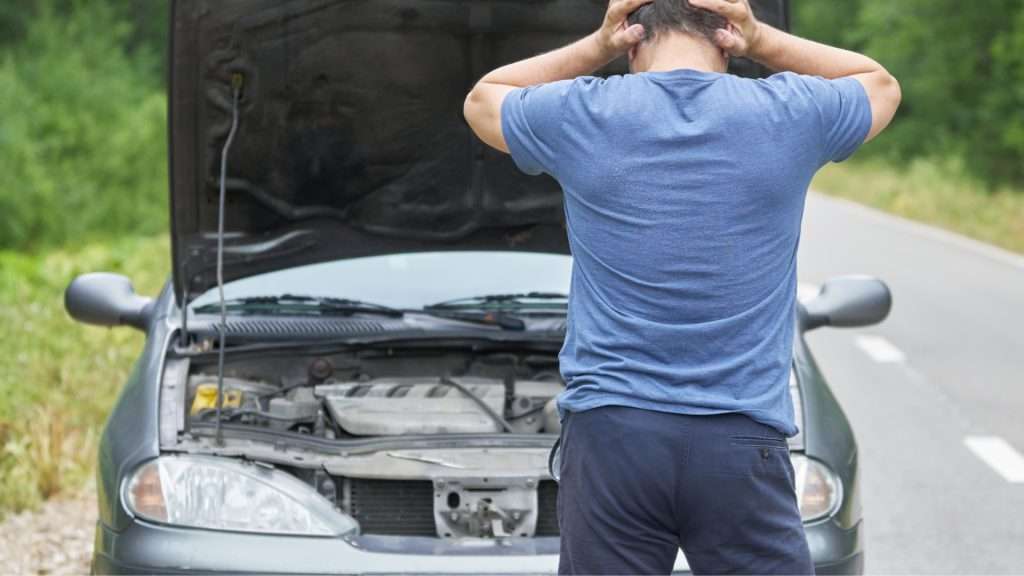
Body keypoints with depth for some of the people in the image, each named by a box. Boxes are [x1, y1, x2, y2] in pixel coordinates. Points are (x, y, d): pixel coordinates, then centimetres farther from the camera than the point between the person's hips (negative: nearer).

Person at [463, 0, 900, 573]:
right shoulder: (786, 116, 1)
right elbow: (881, 84, 25)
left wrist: (596, 47, 14)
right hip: (742, 441, 0)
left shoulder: (580, 117, 1)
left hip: (610, 435, 0)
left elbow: (482, 100, 24)